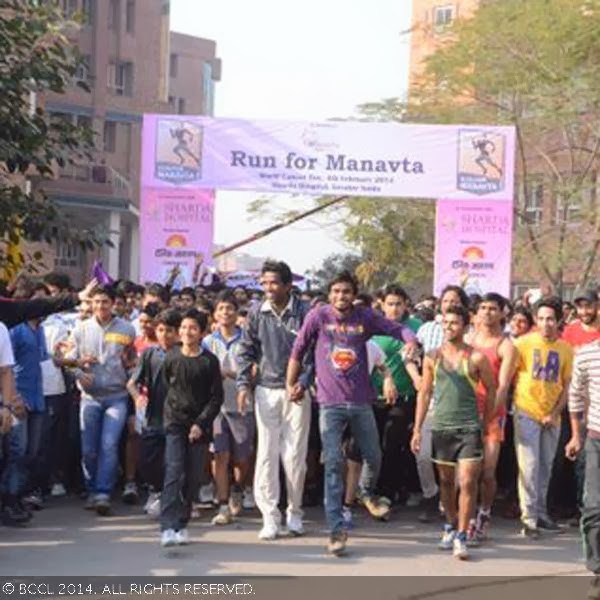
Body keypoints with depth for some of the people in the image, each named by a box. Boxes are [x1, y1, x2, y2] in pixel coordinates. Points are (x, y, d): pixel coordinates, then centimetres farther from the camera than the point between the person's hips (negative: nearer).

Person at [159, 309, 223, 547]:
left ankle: (181, 524, 16)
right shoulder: (172, 358, 2)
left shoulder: (209, 361, -3)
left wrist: (201, 423, -10)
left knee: (193, 477, 3)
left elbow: (216, 397, -2)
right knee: (174, 472, -12)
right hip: (175, 421, 0)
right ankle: (168, 527, -17)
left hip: (200, 424, 0)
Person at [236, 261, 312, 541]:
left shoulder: (304, 313, -4)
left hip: (296, 392, -2)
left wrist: (304, 382, -13)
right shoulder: (257, 313, 4)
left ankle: (294, 512, 17)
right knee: (267, 453, -1)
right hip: (266, 391, 2)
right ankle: (270, 516, 3)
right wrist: (243, 384, -1)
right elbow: (247, 351, 10)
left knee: (295, 455, 3)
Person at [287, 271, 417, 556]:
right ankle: (336, 529, -4)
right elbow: (298, 350, 4)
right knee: (333, 463, -8)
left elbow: (398, 328, 2)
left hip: (361, 402, 3)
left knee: (373, 457, 14)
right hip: (330, 403, -2)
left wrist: (411, 341, -20)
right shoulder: (318, 315, -4)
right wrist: (291, 384, 5)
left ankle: (367, 491, 48)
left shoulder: (365, 317, 1)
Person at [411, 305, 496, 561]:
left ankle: (461, 537, -1)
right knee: (446, 481, 14)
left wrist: (486, 423, 5)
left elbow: (491, 390, 6)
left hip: (469, 427, -3)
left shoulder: (476, 357, -3)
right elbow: (424, 393, 9)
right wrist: (417, 429, 5)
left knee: (467, 483, -8)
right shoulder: (432, 357, 4)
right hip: (441, 426, 3)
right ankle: (451, 526, 32)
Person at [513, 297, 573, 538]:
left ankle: (540, 512, 26)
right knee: (529, 466, -6)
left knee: (546, 466, 13)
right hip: (527, 413, -4)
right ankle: (529, 519, -4)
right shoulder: (523, 343, -5)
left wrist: (554, 414, -3)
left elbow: (567, 386, 6)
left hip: (552, 416, 4)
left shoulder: (566, 349, 4)